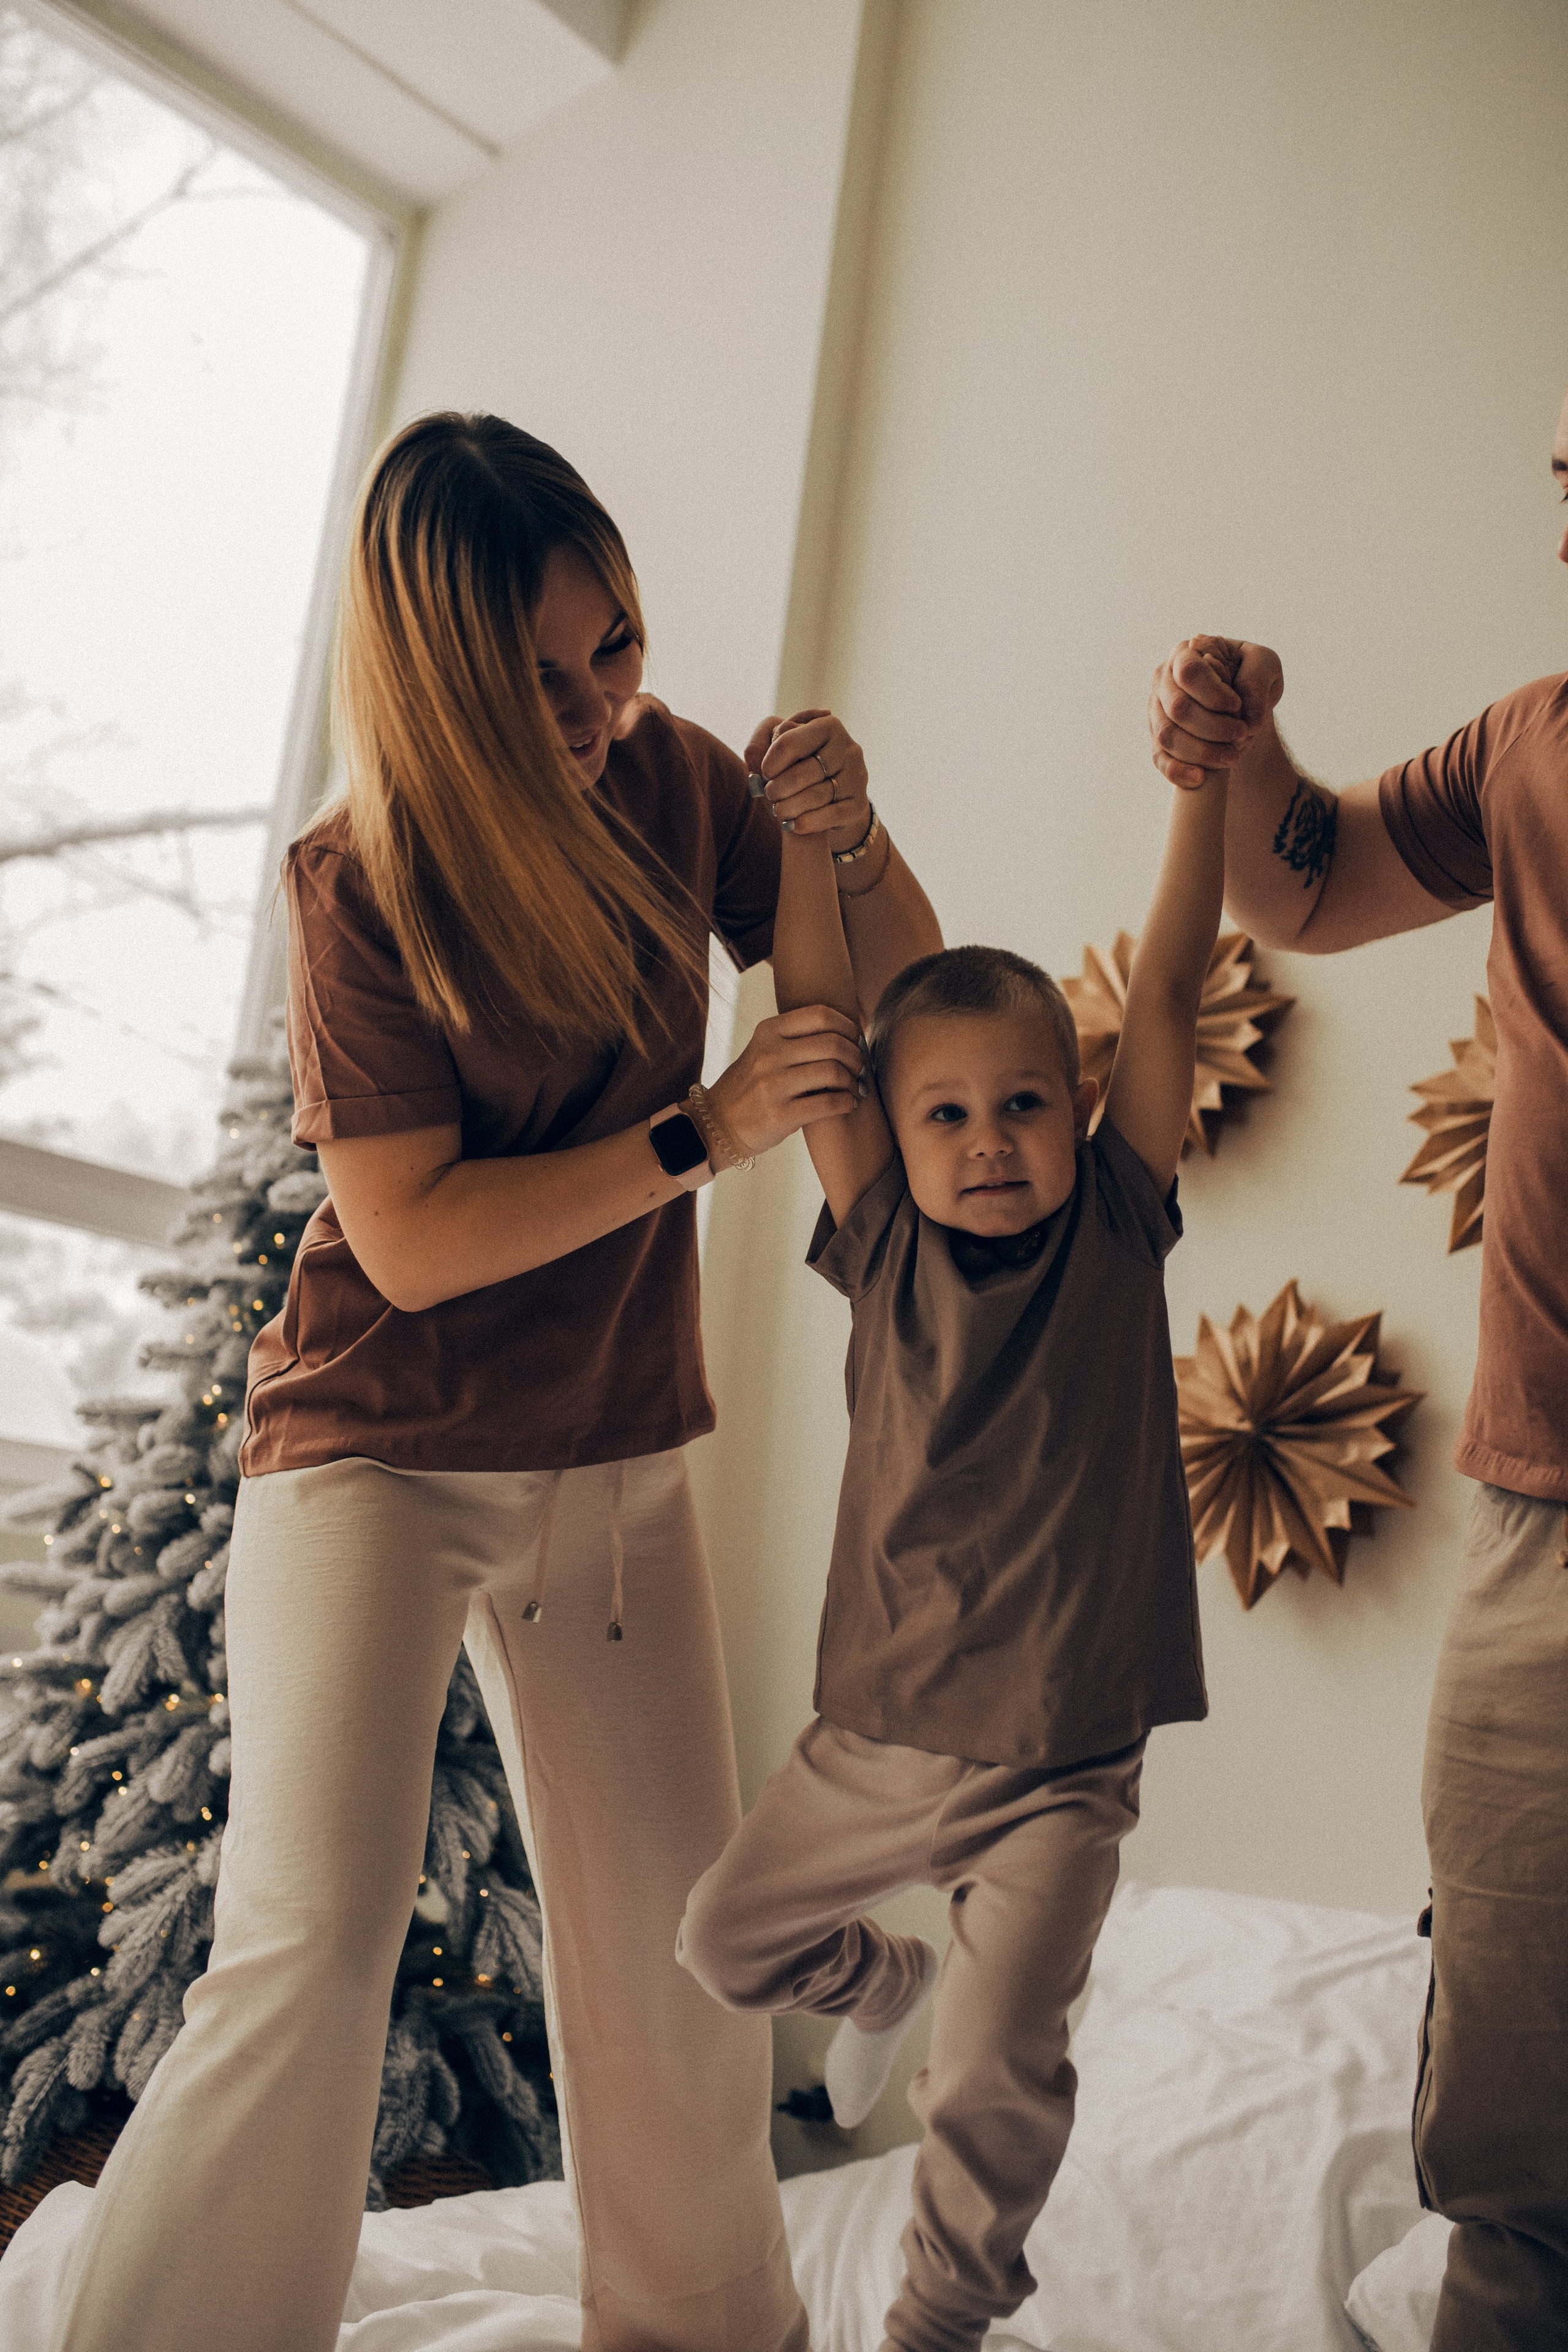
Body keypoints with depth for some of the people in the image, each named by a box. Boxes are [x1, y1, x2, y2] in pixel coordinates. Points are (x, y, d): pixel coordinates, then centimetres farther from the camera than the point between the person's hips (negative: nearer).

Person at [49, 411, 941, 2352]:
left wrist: (851, 833, -16)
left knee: (672, 1948, 11)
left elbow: (905, 987, 5)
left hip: (614, 1465, 4)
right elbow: (415, 1238, -19)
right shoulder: (357, 885, -14)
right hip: (378, 1460, -4)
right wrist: (705, 1134, -22)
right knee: (314, 1943, -17)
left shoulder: (670, 778, -2)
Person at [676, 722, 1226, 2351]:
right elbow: (813, 1005, -10)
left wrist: (1209, 775, -19)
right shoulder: (887, 1249, -5)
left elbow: (1167, 987, -13)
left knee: (995, 2077, -2)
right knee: (724, 1938, 17)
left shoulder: (1118, 1229, -6)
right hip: (878, 1731, 3)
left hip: (1061, 1763, -2)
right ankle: (882, 1979, 48)